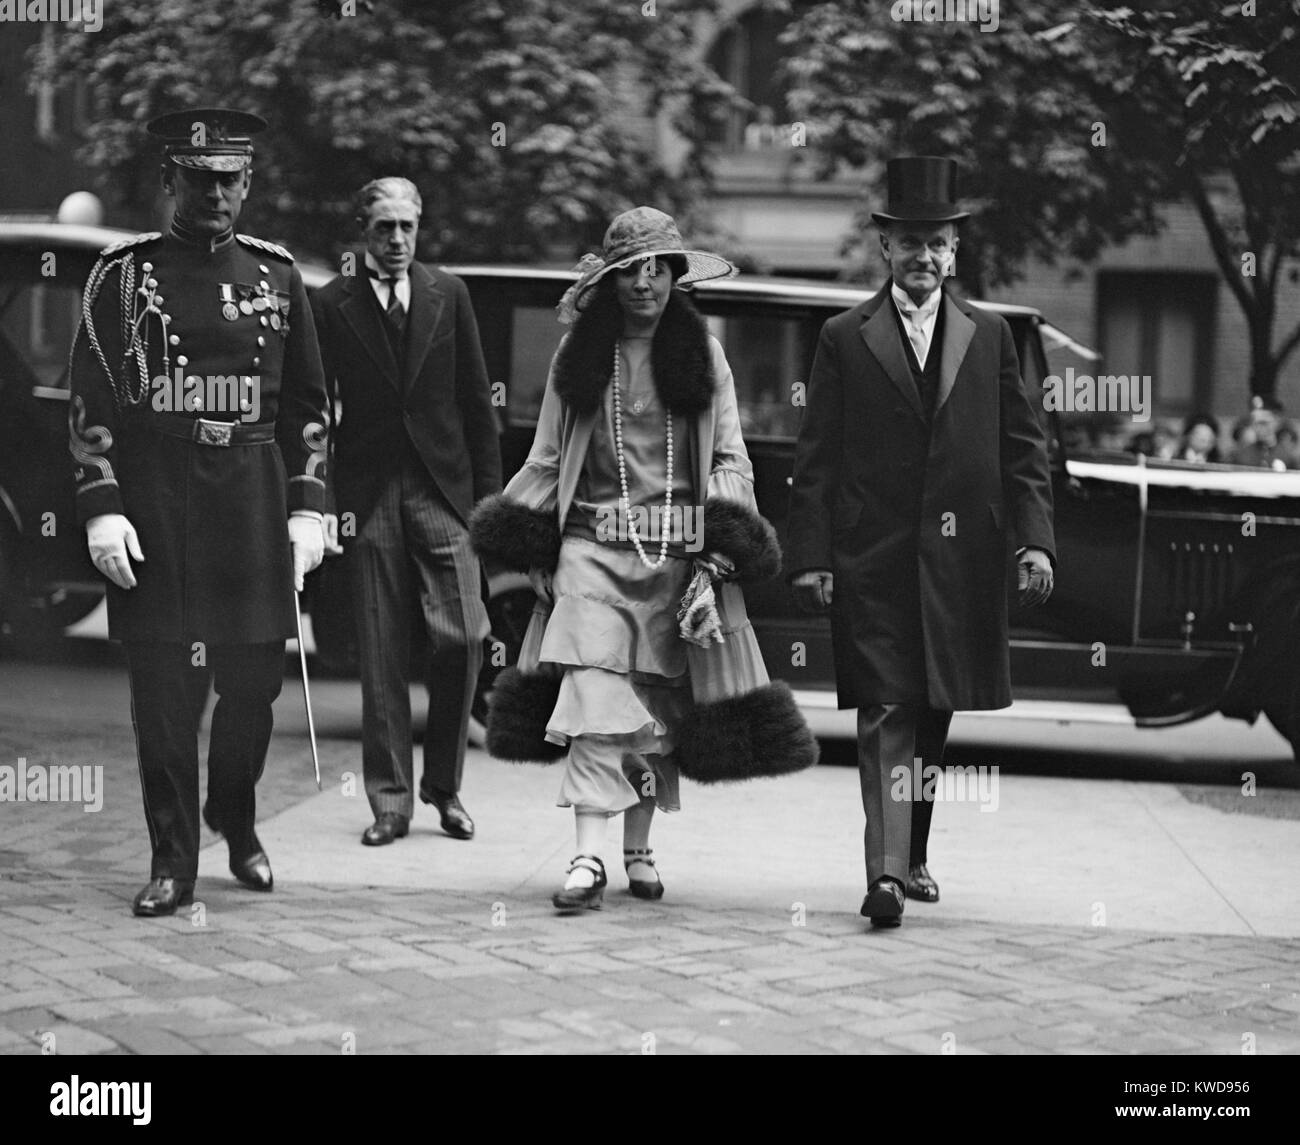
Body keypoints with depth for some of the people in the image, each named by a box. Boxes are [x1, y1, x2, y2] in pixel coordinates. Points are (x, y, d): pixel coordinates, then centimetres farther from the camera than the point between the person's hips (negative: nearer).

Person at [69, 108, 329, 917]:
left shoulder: (277, 276, 10)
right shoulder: (123, 274, 2)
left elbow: (308, 406, 13)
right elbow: (91, 401, 0)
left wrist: (307, 510, 6)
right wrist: (102, 508, -8)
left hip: (254, 501, 2)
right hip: (154, 505, -2)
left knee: (254, 678, 6)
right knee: (164, 687, -2)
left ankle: (235, 819, 30)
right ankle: (173, 861, 6)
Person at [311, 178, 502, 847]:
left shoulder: (448, 295, 8)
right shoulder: (332, 304, 3)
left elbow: (476, 400, 9)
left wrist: (489, 491, 4)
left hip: (443, 489, 1)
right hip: (369, 496, -1)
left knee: (463, 638, -8)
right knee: (381, 656, 2)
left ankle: (444, 785, 10)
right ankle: (390, 802, 8)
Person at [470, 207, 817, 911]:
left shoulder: (702, 355, 6)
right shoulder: (577, 354, 8)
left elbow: (731, 461, 5)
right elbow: (547, 458, 14)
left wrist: (715, 559, -5)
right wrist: (535, 554, 9)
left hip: (679, 554, 1)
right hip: (592, 553, -1)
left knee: (661, 708, 5)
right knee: (595, 703, -13)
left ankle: (639, 851, 19)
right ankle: (588, 859, -17)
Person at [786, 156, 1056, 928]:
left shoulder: (990, 336, 11)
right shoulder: (845, 340, 4)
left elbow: (1024, 448, 9)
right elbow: (816, 460, 2)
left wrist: (1034, 539, -3)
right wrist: (811, 557, -6)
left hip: (961, 562, 3)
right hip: (873, 560, -3)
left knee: (934, 715, 11)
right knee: (887, 712, -10)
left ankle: (913, 854, 25)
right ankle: (887, 871, -16)